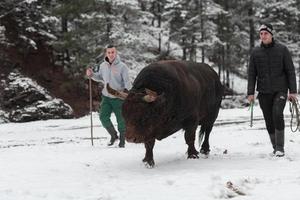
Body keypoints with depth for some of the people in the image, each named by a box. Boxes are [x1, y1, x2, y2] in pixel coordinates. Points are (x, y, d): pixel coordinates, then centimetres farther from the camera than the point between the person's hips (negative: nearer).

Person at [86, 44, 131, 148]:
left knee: (121, 120, 4)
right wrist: (92, 74, 1)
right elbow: (100, 77, 19)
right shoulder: (103, 66, 2)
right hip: (106, 97, 4)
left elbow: (127, 81, -15)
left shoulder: (122, 66, -13)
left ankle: (122, 140, 22)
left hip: (119, 98, -4)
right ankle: (113, 135, 18)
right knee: (103, 117, -6)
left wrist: (126, 89, -34)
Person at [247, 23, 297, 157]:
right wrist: (250, 93, -1)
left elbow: (290, 71, 2)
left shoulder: (282, 50, 1)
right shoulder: (255, 53, 6)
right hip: (264, 93, 3)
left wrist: (293, 91, -4)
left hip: (280, 90, -3)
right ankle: (275, 148, 17)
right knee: (269, 121, 4)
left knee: (277, 114, -21)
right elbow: (251, 74, 8)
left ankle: (280, 148, -14)